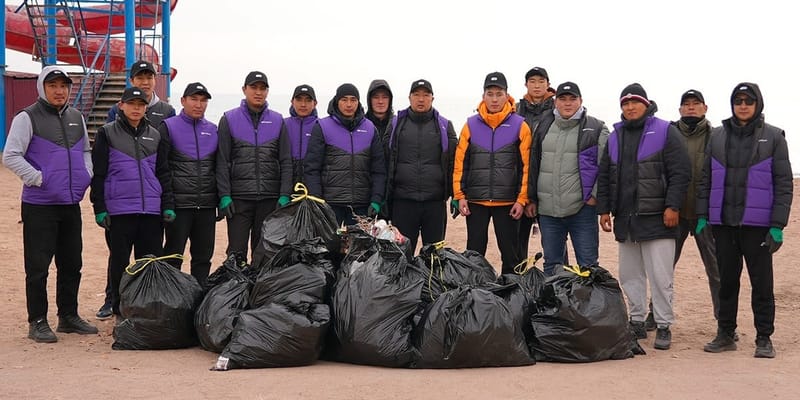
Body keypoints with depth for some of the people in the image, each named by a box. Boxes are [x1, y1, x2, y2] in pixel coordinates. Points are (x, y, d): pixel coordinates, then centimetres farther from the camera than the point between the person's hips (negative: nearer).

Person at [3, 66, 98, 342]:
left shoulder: (76, 118, 12)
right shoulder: (28, 118, -6)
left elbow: (85, 150, 23)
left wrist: (87, 175, 7)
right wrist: (38, 178, -17)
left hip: (71, 205, 6)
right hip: (39, 206, -6)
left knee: (72, 264, 12)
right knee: (38, 267, -1)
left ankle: (68, 316, 24)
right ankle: (37, 322, 9)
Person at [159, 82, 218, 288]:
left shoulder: (213, 130, 13)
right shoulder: (168, 127, 0)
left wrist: (221, 199, 12)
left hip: (207, 205, 4)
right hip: (179, 204, -4)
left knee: (203, 257, 9)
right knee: (173, 256, 2)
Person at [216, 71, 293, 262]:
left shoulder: (277, 121, 10)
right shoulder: (229, 119, 5)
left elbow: (286, 162, 7)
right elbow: (222, 162, 1)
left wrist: (285, 195, -2)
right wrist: (224, 195, -7)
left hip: (270, 198, 2)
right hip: (239, 198, -2)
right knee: (237, 252, -1)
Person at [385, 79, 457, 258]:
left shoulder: (445, 126, 9)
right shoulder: (396, 124, 8)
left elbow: (454, 163, 7)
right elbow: (386, 162, 8)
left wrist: (456, 196, 1)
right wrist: (386, 196, 3)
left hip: (435, 201, 0)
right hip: (403, 201, 0)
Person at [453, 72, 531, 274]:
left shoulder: (519, 126, 0)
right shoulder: (471, 125, 5)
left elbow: (526, 165, -1)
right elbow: (460, 162, 5)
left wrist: (522, 199, -6)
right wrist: (460, 196, -1)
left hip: (508, 202, -1)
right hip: (476, 200, 1)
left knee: (510, 253, 6)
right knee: (474, 252, 7)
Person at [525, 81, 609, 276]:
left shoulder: (595, 128, 1)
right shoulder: (543, 127, 12)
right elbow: (532, 165, 15)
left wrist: (596, 195, -10)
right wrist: (531, 199, 11)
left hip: (582, 209, -4)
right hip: (547, 209, 4)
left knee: (587, 265, 1)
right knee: (551, 264, 12)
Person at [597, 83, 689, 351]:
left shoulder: (665, 132, -2)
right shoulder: (615, 137, 15)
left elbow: (679, 173, -8)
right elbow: (604, 176, 17)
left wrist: (672, 206, -14)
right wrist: (603, 209, 10)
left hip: (656, 218, -6)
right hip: (625, 219, 6)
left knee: (660, 276, -4)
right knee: (629, 275, 10)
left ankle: (664, 326, 5)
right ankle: (637, 322, 21)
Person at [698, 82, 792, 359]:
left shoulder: (773, 137, 1)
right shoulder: (718, 136, 9)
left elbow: (784, 183, -1)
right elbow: (706, 178, 12)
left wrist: (778, 225, -8)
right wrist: (702, 216, 4)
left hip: (757, 224, -3)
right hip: (723, 222, 3)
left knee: (762, 282, 1)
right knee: (727, 280, 9)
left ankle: (764, 339, 11)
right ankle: (725, 334, 19)